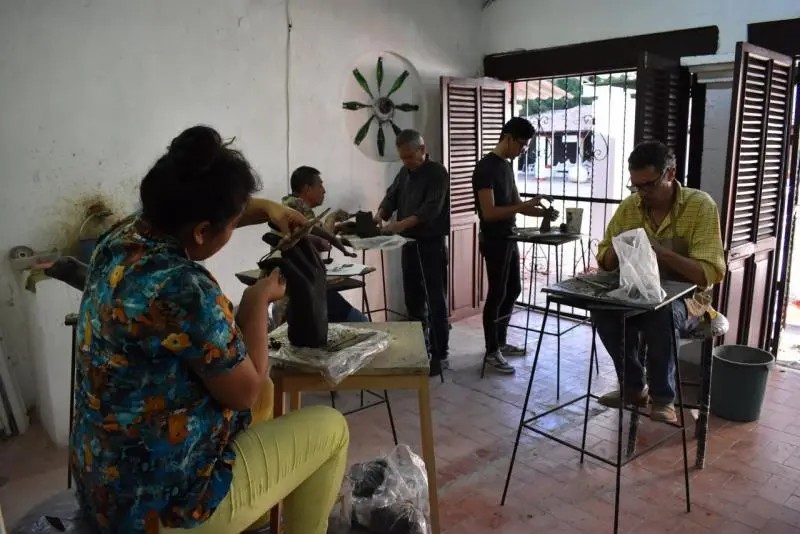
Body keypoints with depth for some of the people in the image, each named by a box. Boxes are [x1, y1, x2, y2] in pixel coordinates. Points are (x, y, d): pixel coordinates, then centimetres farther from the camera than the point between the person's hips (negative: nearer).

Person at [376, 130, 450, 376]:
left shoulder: (437, 173, -10)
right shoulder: (404, 173, 14)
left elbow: (431, 209, -22)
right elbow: (391, 196, 14)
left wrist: (401, 224, -33)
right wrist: (380, 215, -9)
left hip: (432, 244, -7)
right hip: (409, 244, 7)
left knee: (436, 301, -4)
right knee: (413, 298, 11)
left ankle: (440, 355, 2)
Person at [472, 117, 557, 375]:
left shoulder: (507, 166, 11)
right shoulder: (486, 167, -17)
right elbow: (489, 212, -24)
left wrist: (542, 212, 1)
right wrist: (524, 206, -25)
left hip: (508, 238, 10)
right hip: (493, 240, -10)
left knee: (513, 290, 16)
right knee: (497, 294, -2)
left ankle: (501, 342, 30)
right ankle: (491, 352, 11)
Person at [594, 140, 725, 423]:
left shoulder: (700, 205, -14)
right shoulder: (629, 206, -1)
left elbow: (712, 273, -20)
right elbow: (604, 260, 3)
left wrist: (662, 252, -33)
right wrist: (619, 249, -21)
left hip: (686, 297, -4)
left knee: (661, 314, -37)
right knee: (603, 310, -26)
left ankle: (663, 397, -13)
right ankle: (633, 386, -4)